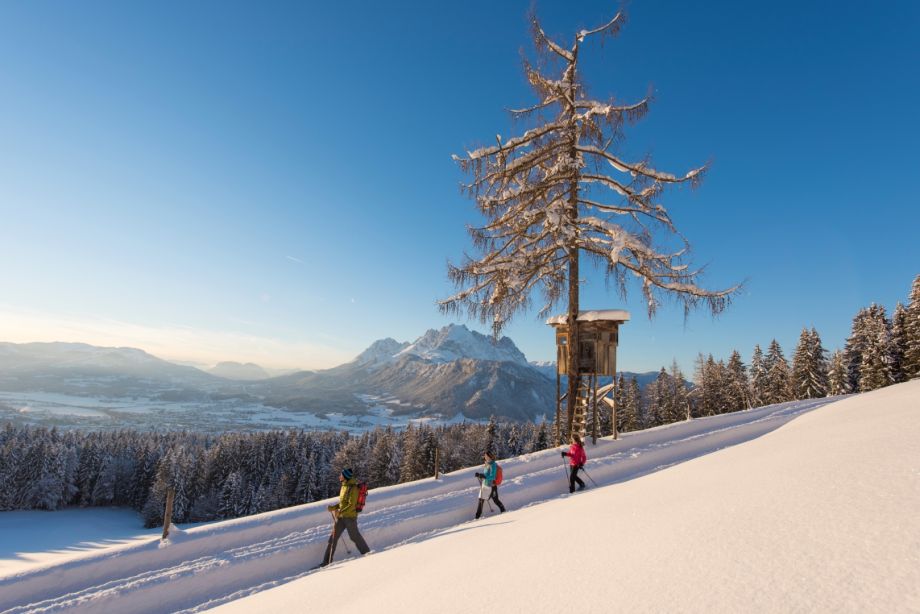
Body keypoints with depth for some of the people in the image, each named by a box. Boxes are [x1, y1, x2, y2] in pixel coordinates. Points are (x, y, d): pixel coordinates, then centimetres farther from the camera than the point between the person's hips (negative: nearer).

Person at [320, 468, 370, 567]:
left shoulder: (353, 488, -18)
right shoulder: (344, 486, 10)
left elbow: (351, 505, -22)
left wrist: (340, 512, -28)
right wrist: (333, 508, 6)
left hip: (350, 516, -8)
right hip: (340, 517, 8)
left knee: (355, 537, 4)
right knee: (333, 537, 6)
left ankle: (367, 553, 23)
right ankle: (327, 561, 14)